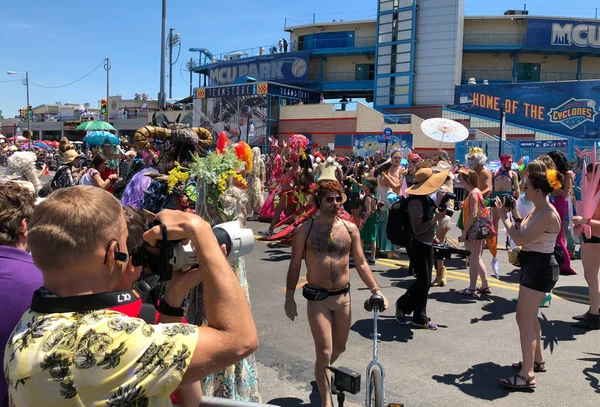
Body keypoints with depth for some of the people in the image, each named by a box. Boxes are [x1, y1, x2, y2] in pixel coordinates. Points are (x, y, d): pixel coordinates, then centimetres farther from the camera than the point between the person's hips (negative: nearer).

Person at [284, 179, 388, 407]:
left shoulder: (350, 229, -1)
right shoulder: (305, 230, -8)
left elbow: (361, 264, 4)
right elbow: (295, 265, -2)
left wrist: (376, 290, -4)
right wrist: (289, 297, -4)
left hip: (343, 297, 4)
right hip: (317, 299, -3)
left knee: (339, 347, 19)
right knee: (324, 352, -3)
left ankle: (322, 374, 51)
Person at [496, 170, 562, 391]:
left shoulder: (548, 215, -24)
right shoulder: (537, 210, 8)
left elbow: (520, 239, -28)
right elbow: (524, 232, 15)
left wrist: (503, 216, -18)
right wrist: (514, 213, 4)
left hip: (539, 268, -11)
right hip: (534, 266, 11)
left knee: (524, 319, -9)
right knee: (529, 316, 22)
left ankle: (527, 376, -4)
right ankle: (537, 361, 38)